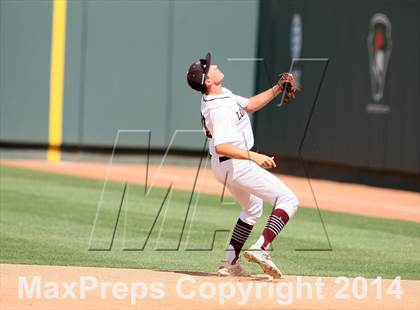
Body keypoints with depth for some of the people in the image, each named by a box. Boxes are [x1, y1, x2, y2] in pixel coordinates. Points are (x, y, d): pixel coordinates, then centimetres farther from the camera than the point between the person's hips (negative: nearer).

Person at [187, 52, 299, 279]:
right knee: (288, 200, -9)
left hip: (222, 166, 10)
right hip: (236, 165, -10)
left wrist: (277, 89, 4)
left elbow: (250, 105, 15)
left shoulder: (222, 95, 2)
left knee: (252, 209, 28)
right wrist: (253, 156, -48)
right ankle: (261, 248, -21)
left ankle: (230, 263, 23)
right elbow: (221, 146, -39)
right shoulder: (220, 108, -28)